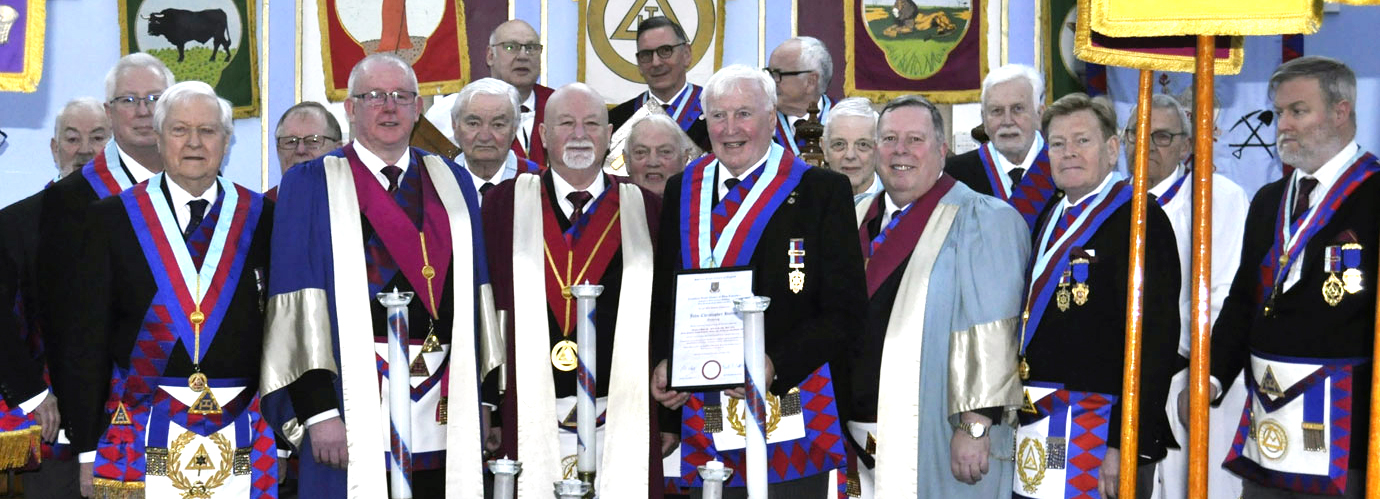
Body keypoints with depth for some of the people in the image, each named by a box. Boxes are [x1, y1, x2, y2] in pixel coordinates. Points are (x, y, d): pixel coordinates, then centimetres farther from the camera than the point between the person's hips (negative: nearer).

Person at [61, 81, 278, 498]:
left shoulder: (262, 219, 6)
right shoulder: (112, 217, 5)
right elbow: (91, 339, 4)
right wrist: (87, 448, 0)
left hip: (241, 438, 1)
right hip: (141, 430, 0)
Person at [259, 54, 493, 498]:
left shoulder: (453, 184, 13)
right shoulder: (311, 183, 2)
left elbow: (476, 289, 12)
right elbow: (297, 300, -5)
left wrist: (486, 397, 6)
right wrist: (318, 409, -14)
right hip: (356, 408, -3)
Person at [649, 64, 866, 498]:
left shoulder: (823, 191, -1)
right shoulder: (682, 192, 12)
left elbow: (845, 308, -5)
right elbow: (662, 299, 18)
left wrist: (776, 365, -17)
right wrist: (661, 362, 0)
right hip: (703, 420, 4)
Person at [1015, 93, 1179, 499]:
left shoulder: (1139, 221, -10)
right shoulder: (1050, 219, 13)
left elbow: (1155, 338, -17)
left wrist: (1125, 445, -21)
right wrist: (1024, 421, 13)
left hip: (1100, 435, -7)